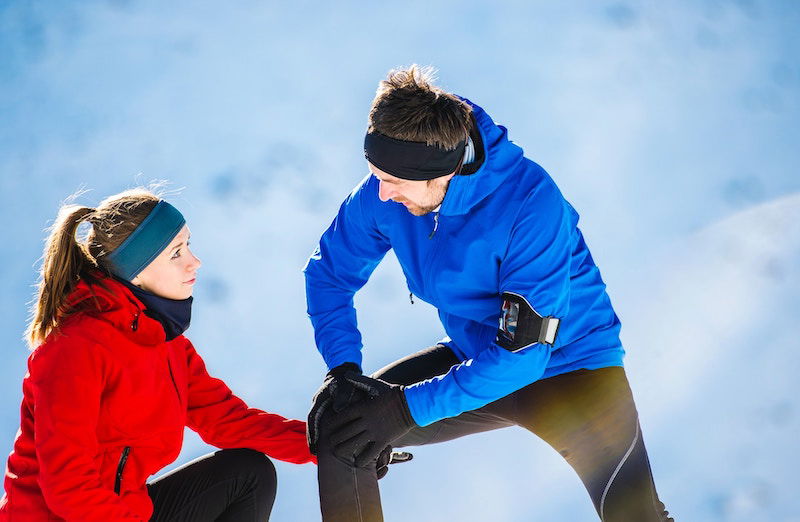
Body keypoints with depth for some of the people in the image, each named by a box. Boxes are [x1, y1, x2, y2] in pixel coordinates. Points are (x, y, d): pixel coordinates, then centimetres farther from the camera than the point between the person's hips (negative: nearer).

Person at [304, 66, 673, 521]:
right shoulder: (385, 191, -15)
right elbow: (329, 273, 1)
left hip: (570, 362, -5)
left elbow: (522, 353, -30)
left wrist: (409, 408, -30)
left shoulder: (530, 202, -31)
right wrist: (344, 370, -15)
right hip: (476, 358, 5)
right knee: (336, 423, -13)